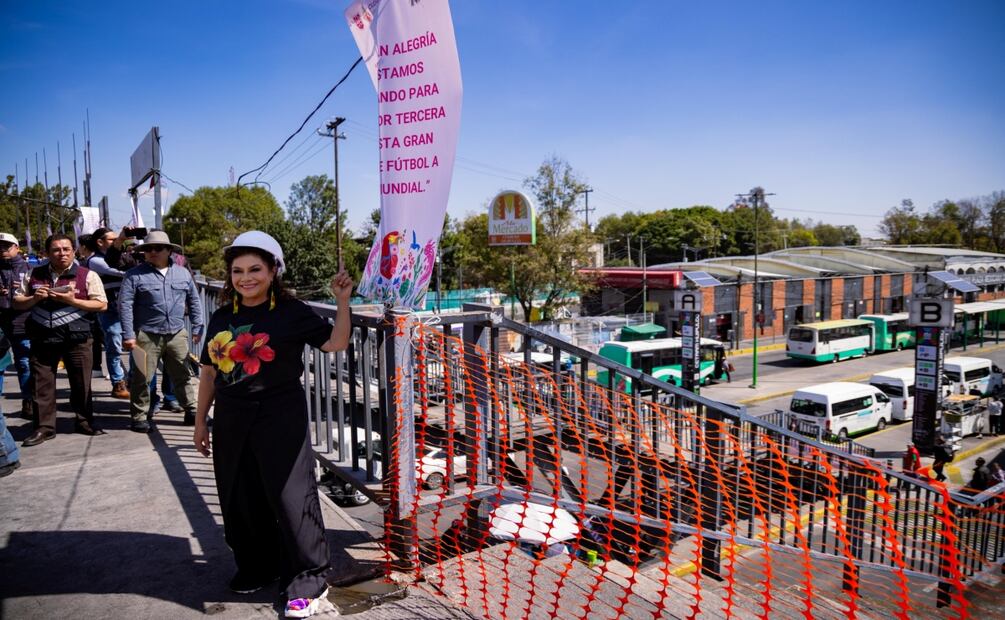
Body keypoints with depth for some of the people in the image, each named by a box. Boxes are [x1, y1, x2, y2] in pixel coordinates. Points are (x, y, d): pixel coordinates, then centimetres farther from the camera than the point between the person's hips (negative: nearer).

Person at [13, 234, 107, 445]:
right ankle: (44, 427, 16)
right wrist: (35, 298, -6)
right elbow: (17, 302, 15)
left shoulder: (87, 275, 0)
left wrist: (72, 301, -16)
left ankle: (84, 422, 21)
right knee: (42, 384, 6)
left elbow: (101, 305, -4)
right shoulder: (34, 275, 10)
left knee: (81, 383, 6)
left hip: (76, 337, -3)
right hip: (42, 338, 3)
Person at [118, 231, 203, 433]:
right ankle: (139, 417, 14)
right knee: (142, 378, 2)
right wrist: (128, 335, -12)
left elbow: (194, 302, 15)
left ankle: (191, 411, 21)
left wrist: (197, 328, 10)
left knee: (182, 376, 11)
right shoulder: (135, 274, -1)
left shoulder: (183, 273, 11)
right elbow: (125, 304, -6)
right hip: (147, 336, -3)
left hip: (177, 335, 3)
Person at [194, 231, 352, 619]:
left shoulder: (291, 312, -6)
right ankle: (256, 567, 35)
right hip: (231, 420, 6)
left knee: (290, 498, -3)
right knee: (240, 500, 15)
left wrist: (342, 302, -21)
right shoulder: (222, 317, 8)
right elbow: (209, 371, 14)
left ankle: (307, 581, 10)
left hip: (280, 418, -5)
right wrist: (201, 421, 16)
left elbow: (336, 343, -11)